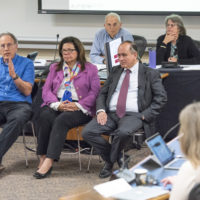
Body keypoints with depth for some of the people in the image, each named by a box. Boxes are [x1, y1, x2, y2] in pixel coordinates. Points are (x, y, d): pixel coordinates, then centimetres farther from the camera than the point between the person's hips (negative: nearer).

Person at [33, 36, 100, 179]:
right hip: (57, 106, 3)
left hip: (79, 109, -3)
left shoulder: (90, 69, 12)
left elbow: (95, 92, 1)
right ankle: (42, 158, -34)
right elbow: (46, 90, 12)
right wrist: (57, 104, -9)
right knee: (45, 116, -33)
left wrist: (77, 105, -14)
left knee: (61, 120, -35)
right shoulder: (55, 68, 23)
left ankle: (48, 162, -43)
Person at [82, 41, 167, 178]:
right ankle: (118, 158, -3)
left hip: (133, 115, -5)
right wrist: (101, 110, -1)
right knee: (87, 132, -20)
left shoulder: (150, 74, 7)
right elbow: (102, 93, 20)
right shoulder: (115, 71, 21)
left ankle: (110, 162, -7)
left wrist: (144, 116, -11)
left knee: (122, 132, -38)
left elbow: (161, 97, 0)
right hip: (110, 114, 5)